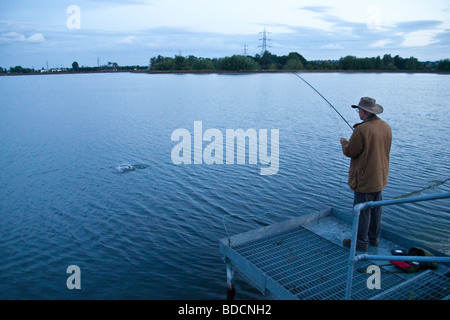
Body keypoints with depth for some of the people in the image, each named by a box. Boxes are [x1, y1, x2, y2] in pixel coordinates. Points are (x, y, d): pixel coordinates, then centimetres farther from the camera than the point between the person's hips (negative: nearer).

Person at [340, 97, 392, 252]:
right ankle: (374, 238, 32)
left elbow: (350, 151, -16)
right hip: (380, 177, 8)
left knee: (362, 211, 3)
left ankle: (361, 242, 13)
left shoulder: (362, 129, -23)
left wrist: (344, 142, 5)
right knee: (375, 209, 19)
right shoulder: (386, 127, 4)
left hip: (365, 179, -8)